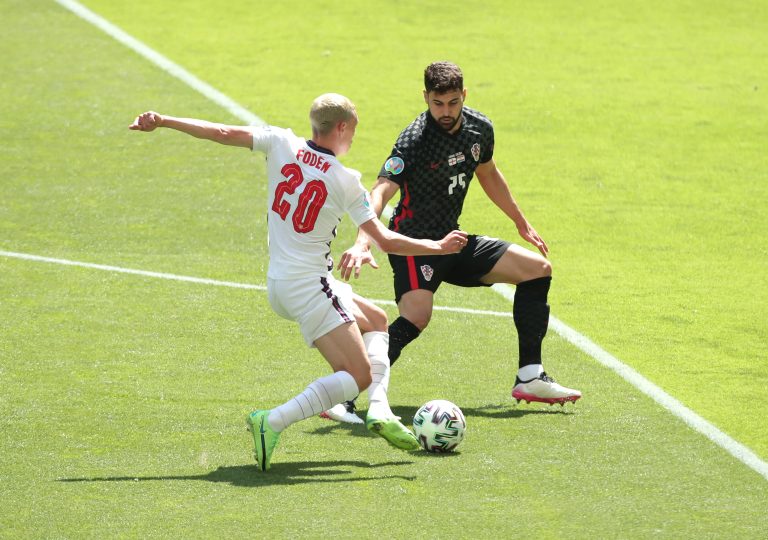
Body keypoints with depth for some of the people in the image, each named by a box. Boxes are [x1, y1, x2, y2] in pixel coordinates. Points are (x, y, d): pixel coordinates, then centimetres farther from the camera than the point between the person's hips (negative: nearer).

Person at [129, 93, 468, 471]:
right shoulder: (345, 181, -12)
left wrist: (162, 121, 5)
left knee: (376, 320, 24)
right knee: (358, 376, -8)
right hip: (309, 285, -8)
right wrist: (439, 247, 4)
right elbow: (386, 241, -9)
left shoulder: (282, 144, -1)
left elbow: (223, 133, -3)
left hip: (278, 284, 8)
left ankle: (379, 409, 9)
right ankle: (273, 423, -22)